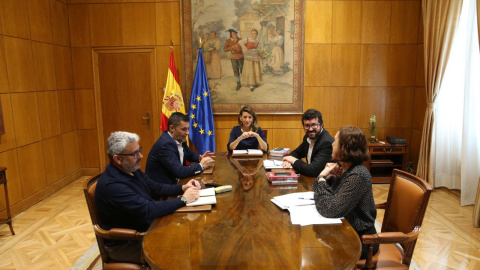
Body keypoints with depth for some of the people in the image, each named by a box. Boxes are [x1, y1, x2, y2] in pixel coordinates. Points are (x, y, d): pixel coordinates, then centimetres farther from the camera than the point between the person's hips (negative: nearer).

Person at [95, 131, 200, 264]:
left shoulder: (132, 170, 1)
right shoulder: (112, 185, -29)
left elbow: (156, 188, 11)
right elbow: (149, 211, -31)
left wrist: (182, 188, -6)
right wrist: (183, 199, -22)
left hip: (145, 227, 9)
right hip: (125, 244, -8)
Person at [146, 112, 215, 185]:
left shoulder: (179, 139, 1)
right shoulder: (165, 144, -23)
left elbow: (190, 154, 20)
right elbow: (179, 172, -27)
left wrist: (200, 158, -1)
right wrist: (201, 166, -16)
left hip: (174, 181, 8)